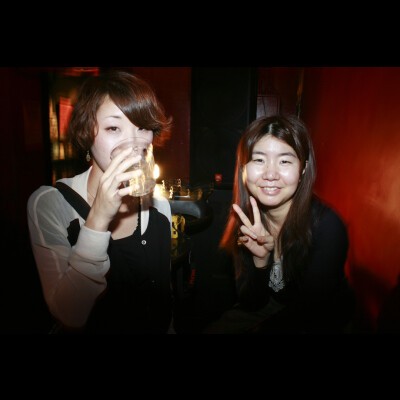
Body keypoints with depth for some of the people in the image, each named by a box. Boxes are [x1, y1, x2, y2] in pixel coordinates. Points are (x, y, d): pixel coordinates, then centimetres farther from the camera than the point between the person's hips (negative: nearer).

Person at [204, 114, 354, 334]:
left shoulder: (327, 225, -27)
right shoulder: (244, 218, -16)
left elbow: (311, 314, -20)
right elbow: (251, 304, -12)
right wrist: (260, 258, -29)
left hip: (323, 319, -2)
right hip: (271, 305, 2)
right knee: (213, 329, -12)